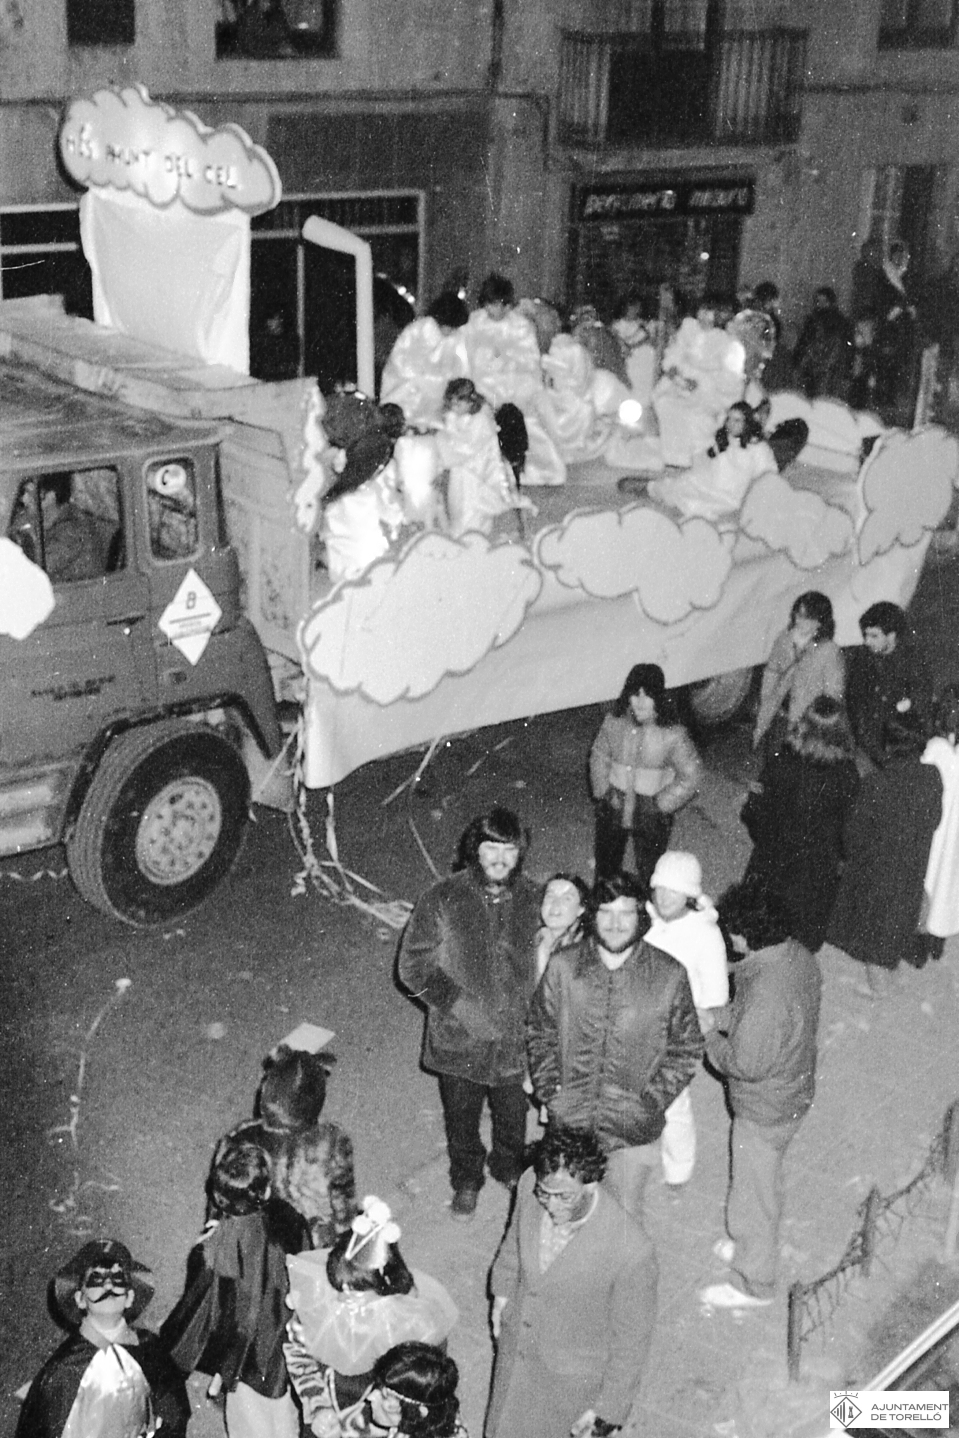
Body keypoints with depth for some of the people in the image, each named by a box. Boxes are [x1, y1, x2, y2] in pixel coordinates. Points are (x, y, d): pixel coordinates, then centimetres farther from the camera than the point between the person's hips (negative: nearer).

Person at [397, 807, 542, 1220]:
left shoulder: (533, 900, -6)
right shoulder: (443, 900, -14)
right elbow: (413, 966, -10)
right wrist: (457, 1002, -18)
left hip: (515, 1041, 1)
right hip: (458, 1042, -1)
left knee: (513, 1118, 20)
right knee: (461, 1120, 19)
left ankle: (510, 1169, 50)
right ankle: (466, 1180, 46)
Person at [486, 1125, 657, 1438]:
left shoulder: (631, 1253, -36)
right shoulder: (530, 1185, -23)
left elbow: (631, 1341, -20)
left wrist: (605, 1409, -10)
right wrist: (503, 1292, 15)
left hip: (574, 1375, -5)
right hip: (515, 1342, 5)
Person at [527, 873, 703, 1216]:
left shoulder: (669, 976, -10)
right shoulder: (562, 966, -7)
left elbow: (686, 1049, -1)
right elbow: (539, 1033, 5)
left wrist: (651, 1101, -9)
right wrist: (549, 1091, -4)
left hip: (633, 1131, -1)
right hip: (569, 1124, 1)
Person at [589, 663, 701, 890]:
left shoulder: (672, 735, -20)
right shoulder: (613, 723, -11)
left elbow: (689, 777, -11)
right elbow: (599, 756, 5)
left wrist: (662, 803, -13)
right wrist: (603, 790, -3)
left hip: (652, 817, -3)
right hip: (613, 809, 4)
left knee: (649, 876, 6)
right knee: (605, 867, 22)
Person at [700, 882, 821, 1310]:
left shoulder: (766, 996, -38)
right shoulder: (799, 956, -9)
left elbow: (747, 1064, -30)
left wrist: (711, 1040, -13)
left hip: (763, 1109, -9)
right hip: (795, 1091, 9)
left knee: (753, 1193, 13)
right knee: (764, 1179, 30)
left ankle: (753, 1283, 33)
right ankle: (755, 1244, 52)